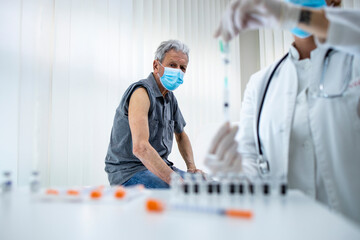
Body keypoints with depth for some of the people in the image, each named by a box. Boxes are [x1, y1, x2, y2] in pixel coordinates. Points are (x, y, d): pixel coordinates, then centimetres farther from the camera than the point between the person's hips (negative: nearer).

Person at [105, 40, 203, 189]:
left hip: (158, 166, 9)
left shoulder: (170, 97, 10)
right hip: (129, 171, -8)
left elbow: (181, 135, 24)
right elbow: (140, 148, -31)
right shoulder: (141, 92, -19)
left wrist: (192, 167, 8)